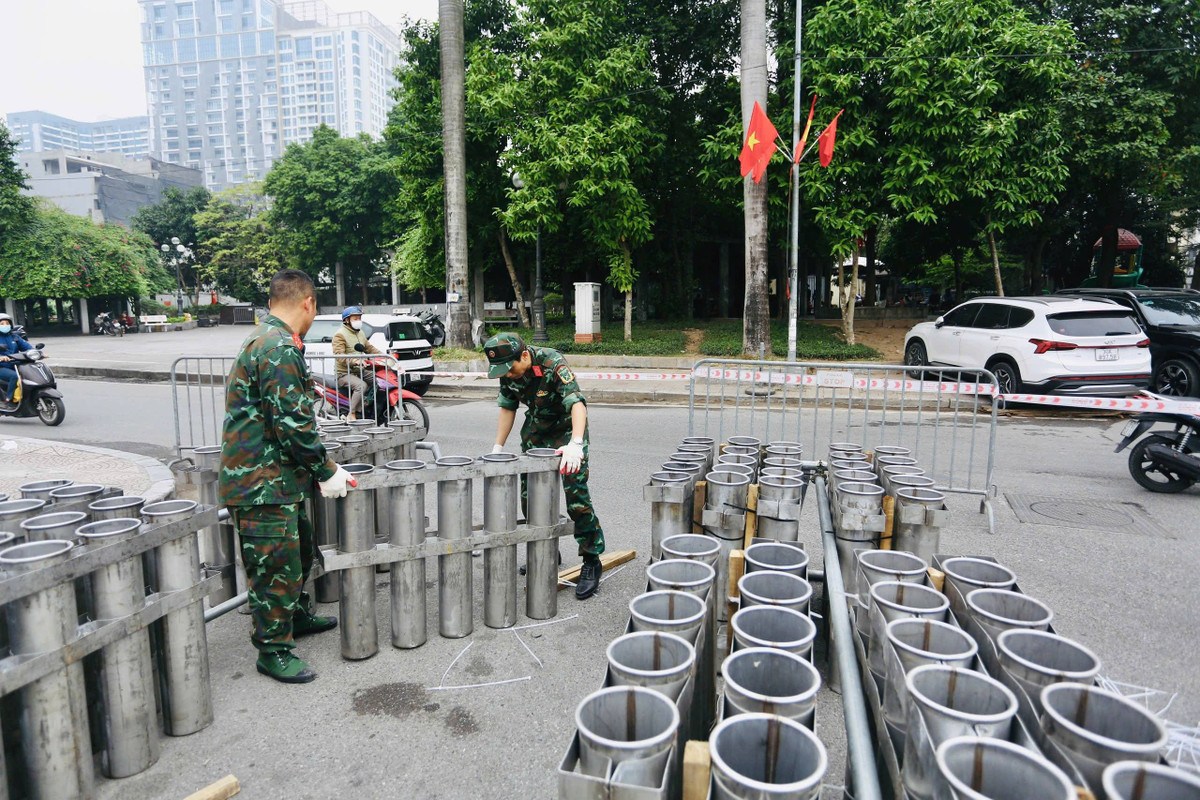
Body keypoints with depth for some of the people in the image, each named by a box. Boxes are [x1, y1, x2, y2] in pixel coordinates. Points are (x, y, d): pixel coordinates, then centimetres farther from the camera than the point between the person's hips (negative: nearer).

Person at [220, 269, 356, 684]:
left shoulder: (264, 339, 14)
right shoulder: (279, 348, -21)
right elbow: (293, 423, -24)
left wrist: (321, 464, 21)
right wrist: (327, 472, -14)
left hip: (276, 478, 11)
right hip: (263, 484, -10)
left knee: (299, 547, 23)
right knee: (277, 567, 2)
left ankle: (298, 616, 42)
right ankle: (274, 650, 17)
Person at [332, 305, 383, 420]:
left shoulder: (360, 333, 19)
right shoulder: (340, 335, -9)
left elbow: (369, 348, 23)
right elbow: (339, 355, -21)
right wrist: (355, 361, -37)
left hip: (359, 371, 8)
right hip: (344, 373, -8)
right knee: (361, 385, -32)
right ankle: (351, 415, -26)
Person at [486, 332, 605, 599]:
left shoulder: (552, 364, -31)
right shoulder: (508, 371, -11)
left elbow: (577, 403, -41)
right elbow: (508, 407, 3)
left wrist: (575, 444, -55)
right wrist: (497, 447, 0)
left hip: (567, 427, -6)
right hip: (535, 428, 7)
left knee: (575, 493, -15)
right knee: (528, 491, 6)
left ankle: (591, 561, -5)